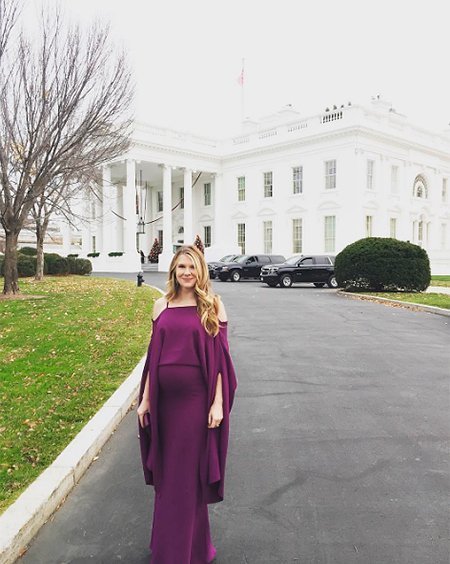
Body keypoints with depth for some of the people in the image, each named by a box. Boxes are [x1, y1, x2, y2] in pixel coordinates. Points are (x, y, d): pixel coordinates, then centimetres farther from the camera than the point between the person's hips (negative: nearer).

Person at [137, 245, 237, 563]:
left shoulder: (213, 305, -3)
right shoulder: (162, 306, 6)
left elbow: (220, 356, -6)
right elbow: (153, 356, 8)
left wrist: (218, 402, -10)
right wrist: (145, 398, 7)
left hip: (197, 398, -3)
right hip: (165, 397, 4)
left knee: (189, 474, 6)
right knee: (166, 473, 16)